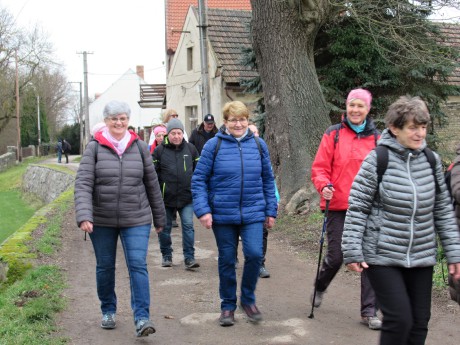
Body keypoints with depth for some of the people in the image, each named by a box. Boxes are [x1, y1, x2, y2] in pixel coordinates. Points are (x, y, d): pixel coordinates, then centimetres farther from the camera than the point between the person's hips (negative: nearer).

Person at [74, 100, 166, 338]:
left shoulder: (139, 147, 1)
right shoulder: (94, 147, -4)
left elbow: (152, 184, 7)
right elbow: (83, 184, -11)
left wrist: (159, 217, 11)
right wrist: (84, 216, -25)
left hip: (136, 220, 0)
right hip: (102, 220, 0)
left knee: (138, 265, -9)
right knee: (105, 267, 13)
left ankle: (142, 318, -6)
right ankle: (108, 311, 32)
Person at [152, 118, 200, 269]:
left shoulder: (190, 148, 5)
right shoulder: (159, 151, -2)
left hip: (187, 196, 1)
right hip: (166, 197, 0)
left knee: (188, 226, -5)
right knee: (164, 228, 10)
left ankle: (189, 257, 1)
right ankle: (166, 256, 25)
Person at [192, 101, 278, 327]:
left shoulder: (258, 145, 4)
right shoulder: (214, 145, -4)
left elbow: (268, 180, 10)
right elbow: (199, 180, -3)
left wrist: (271, 211, 8)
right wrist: (203, 210, -11)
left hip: (253, 213, 1)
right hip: (223, 214, -1)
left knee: (254, 254, -11)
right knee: (227, 260, 8)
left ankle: (248, 299, 15)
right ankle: (227, 306, 26)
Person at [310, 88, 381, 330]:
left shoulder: (376, 138, 8)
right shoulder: (334, 134, 2)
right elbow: (319, 168, 0)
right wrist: (324, 186, -19)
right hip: (338, 207, -2)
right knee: (336, 256, 2)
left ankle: (369, 312, 12)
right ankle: (319, 287, 35)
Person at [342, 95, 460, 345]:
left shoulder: (432, 160, 3)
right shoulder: (377, 160, -10)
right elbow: (357, 208, -8)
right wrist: (352, 251, -11)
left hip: (421, 258, 5)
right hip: (382, 256, -5)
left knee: (419, 322, 10)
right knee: (399, 319, -10)